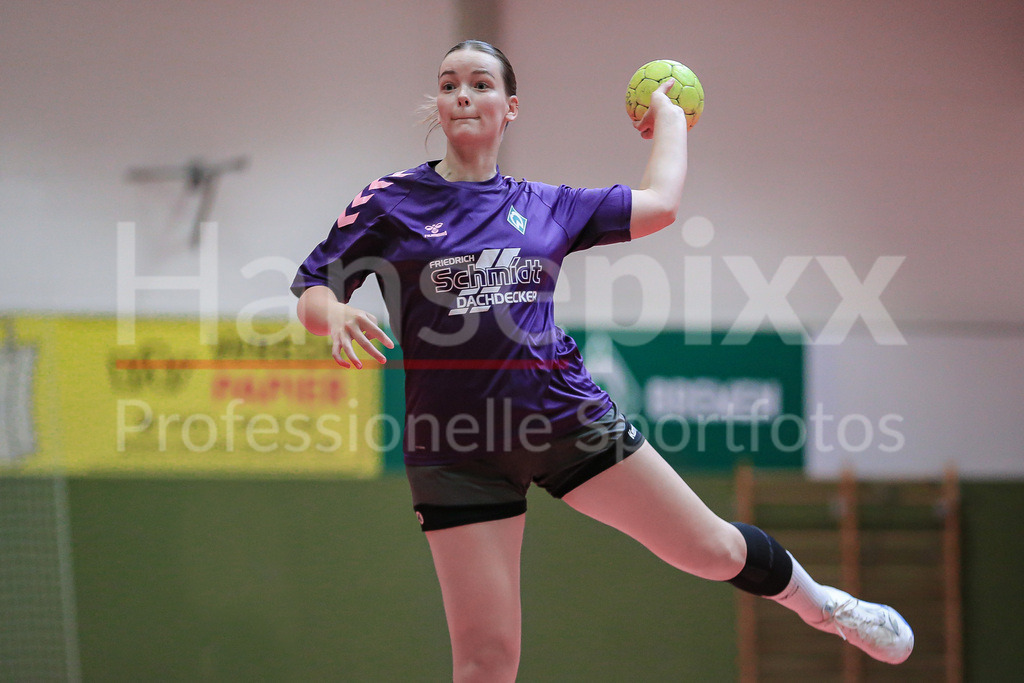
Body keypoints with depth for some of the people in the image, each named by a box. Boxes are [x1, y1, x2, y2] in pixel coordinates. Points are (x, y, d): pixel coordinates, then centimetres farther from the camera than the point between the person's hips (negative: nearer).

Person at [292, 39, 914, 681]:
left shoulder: (544, 205, 11)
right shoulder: (390, 202, 3)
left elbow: (658, 202, 20)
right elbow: (311, 291, 4)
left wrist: (669, 114, 32)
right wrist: (337, 315, -19)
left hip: (568, 413, 2)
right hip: (457, 451, -2)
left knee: (712, 548, 8)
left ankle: (821, 604, 38)